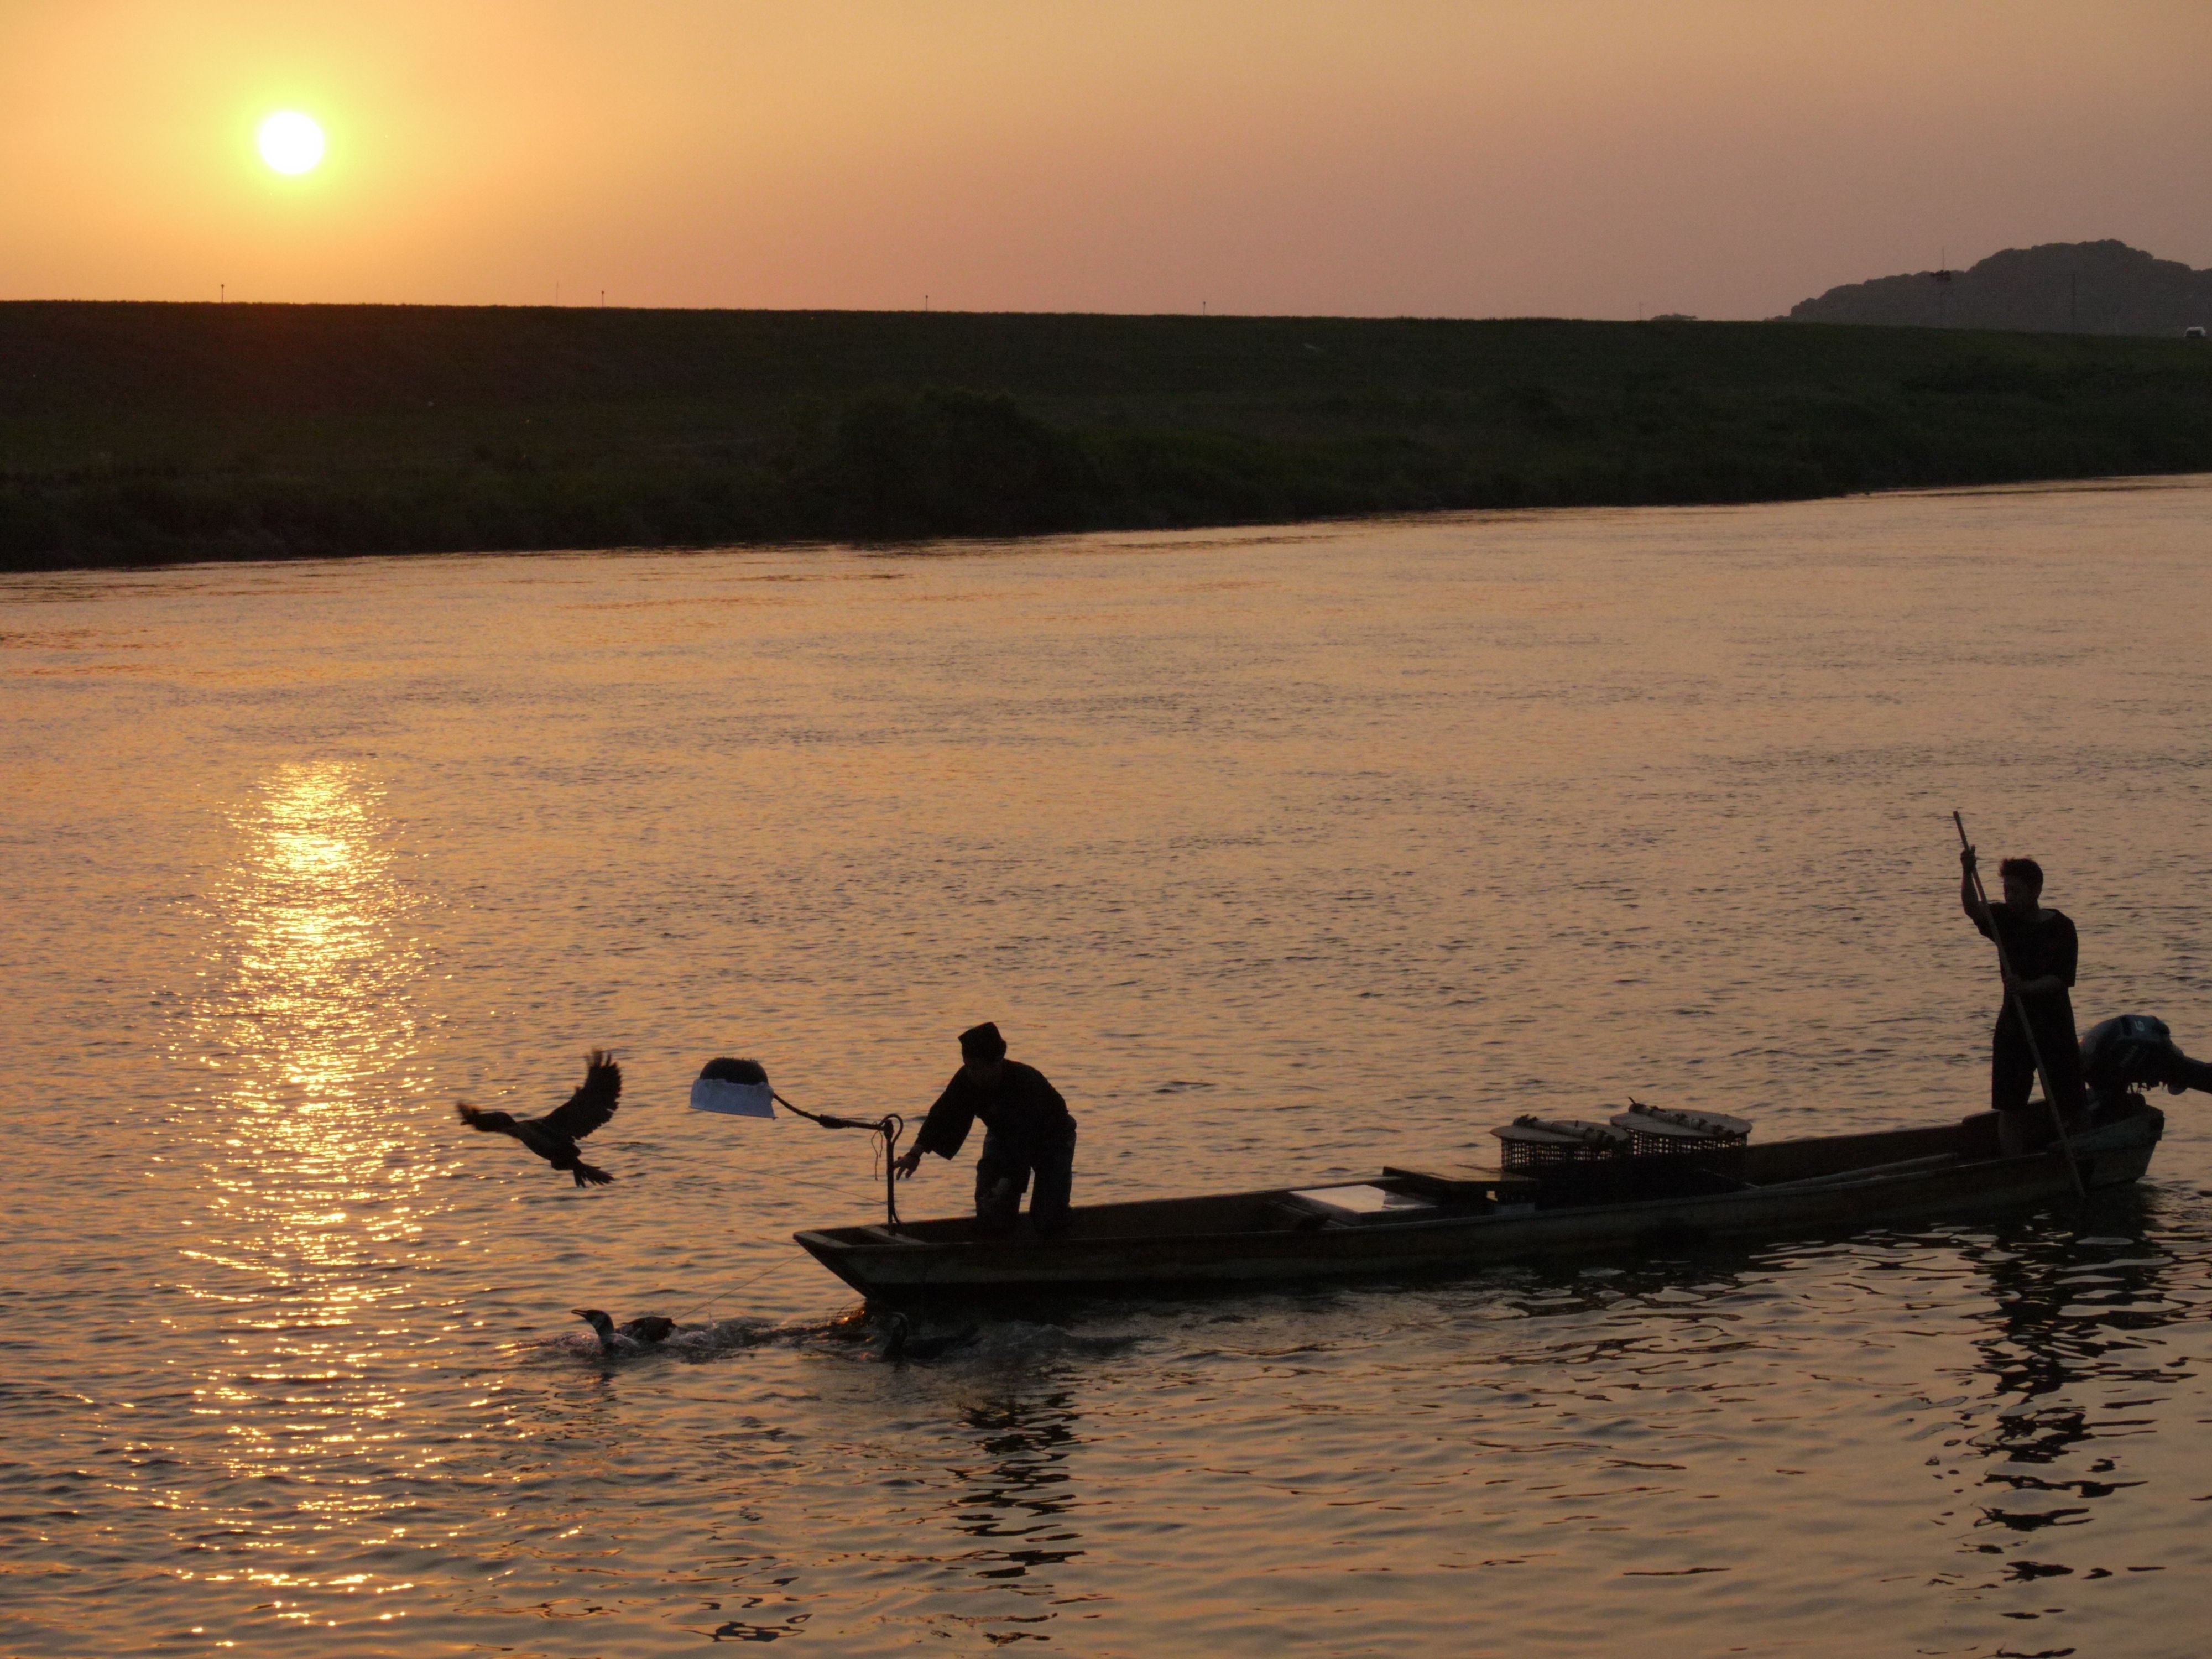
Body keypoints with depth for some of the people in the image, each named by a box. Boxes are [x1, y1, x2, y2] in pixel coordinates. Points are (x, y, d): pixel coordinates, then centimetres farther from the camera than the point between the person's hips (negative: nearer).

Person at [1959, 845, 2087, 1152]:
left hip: (2055, 1026, -3)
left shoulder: (2061, 928, -7)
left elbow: (2061, 980, -16)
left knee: (2073, 1107, 5)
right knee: (2009, 1106, 1)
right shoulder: (2005, 920, 3)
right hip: (2013, 1026, 3)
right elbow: (1973, 909, -16)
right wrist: (1967, 874, -34)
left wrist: (2027, 987, -34)